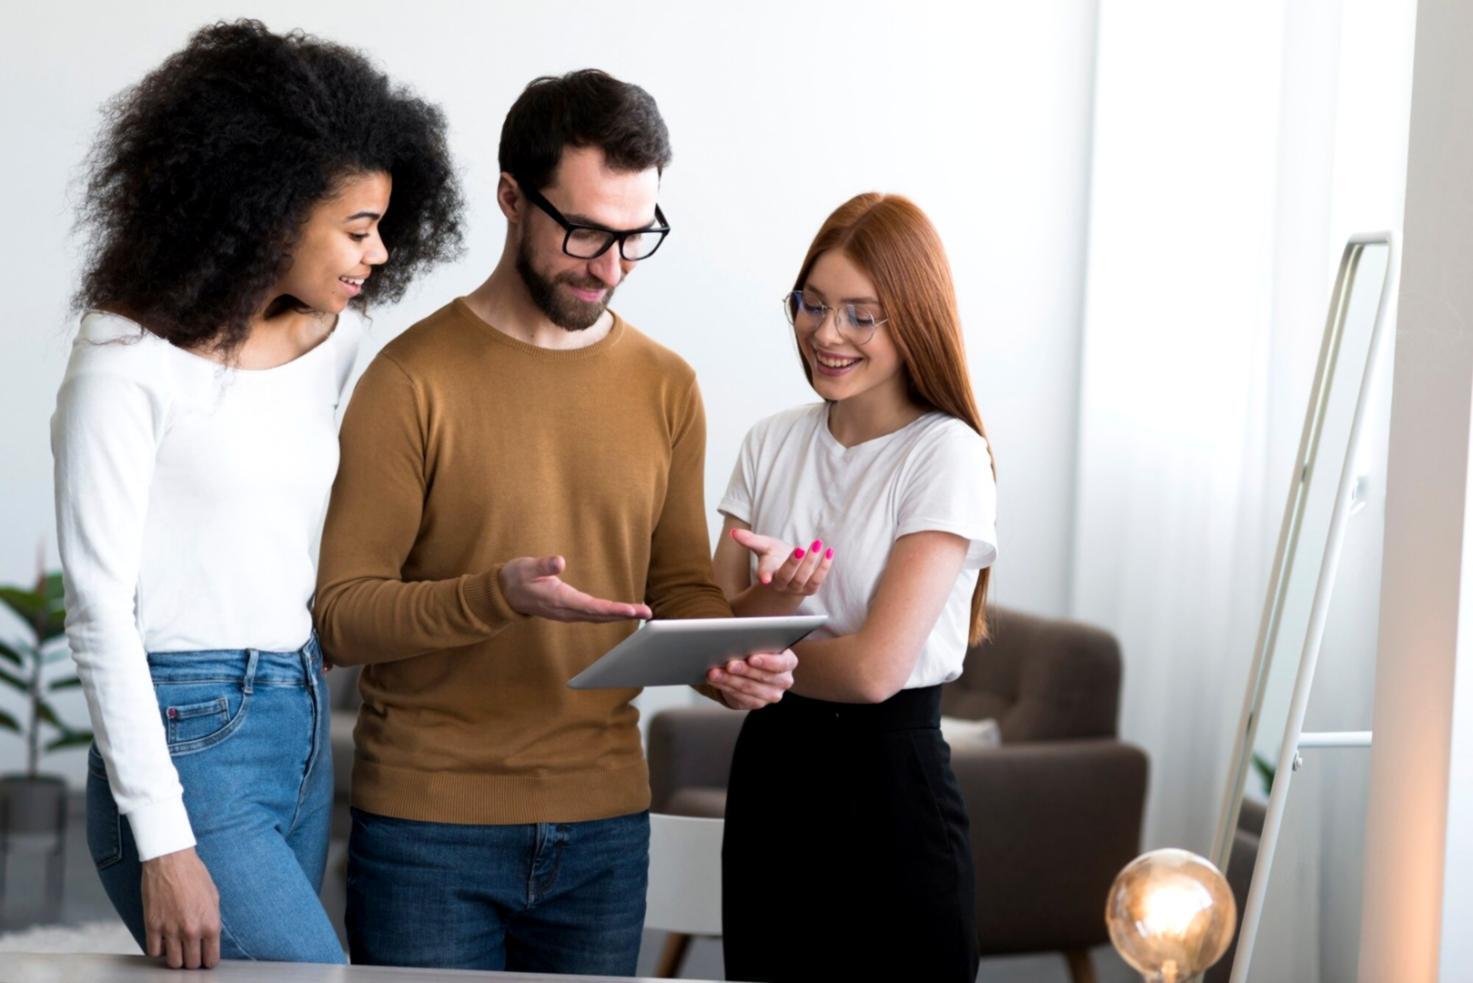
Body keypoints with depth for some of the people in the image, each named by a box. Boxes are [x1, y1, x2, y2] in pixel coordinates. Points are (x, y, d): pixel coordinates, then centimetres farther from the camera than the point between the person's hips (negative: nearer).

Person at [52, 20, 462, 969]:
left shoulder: (333, 338, 9)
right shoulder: (131, 362, -11)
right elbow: (99, 611, -13)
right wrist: (163, 843, -16)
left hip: (303, 728, 7)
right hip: (189, 740, -7)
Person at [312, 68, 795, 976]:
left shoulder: (666, 388, 7)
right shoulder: (414, 380, -8)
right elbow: (340, 614, -11)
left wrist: (731, 655, -9)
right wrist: (497, 595, -27)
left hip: (605, 828, 4)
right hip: (429, 828, -4)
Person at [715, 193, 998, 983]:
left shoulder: (944, 454, -11)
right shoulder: (771, 445, 6)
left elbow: (875, 667, -18)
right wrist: (777, 597, -19)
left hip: (890, 783, -5)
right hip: (769, 775, 5)